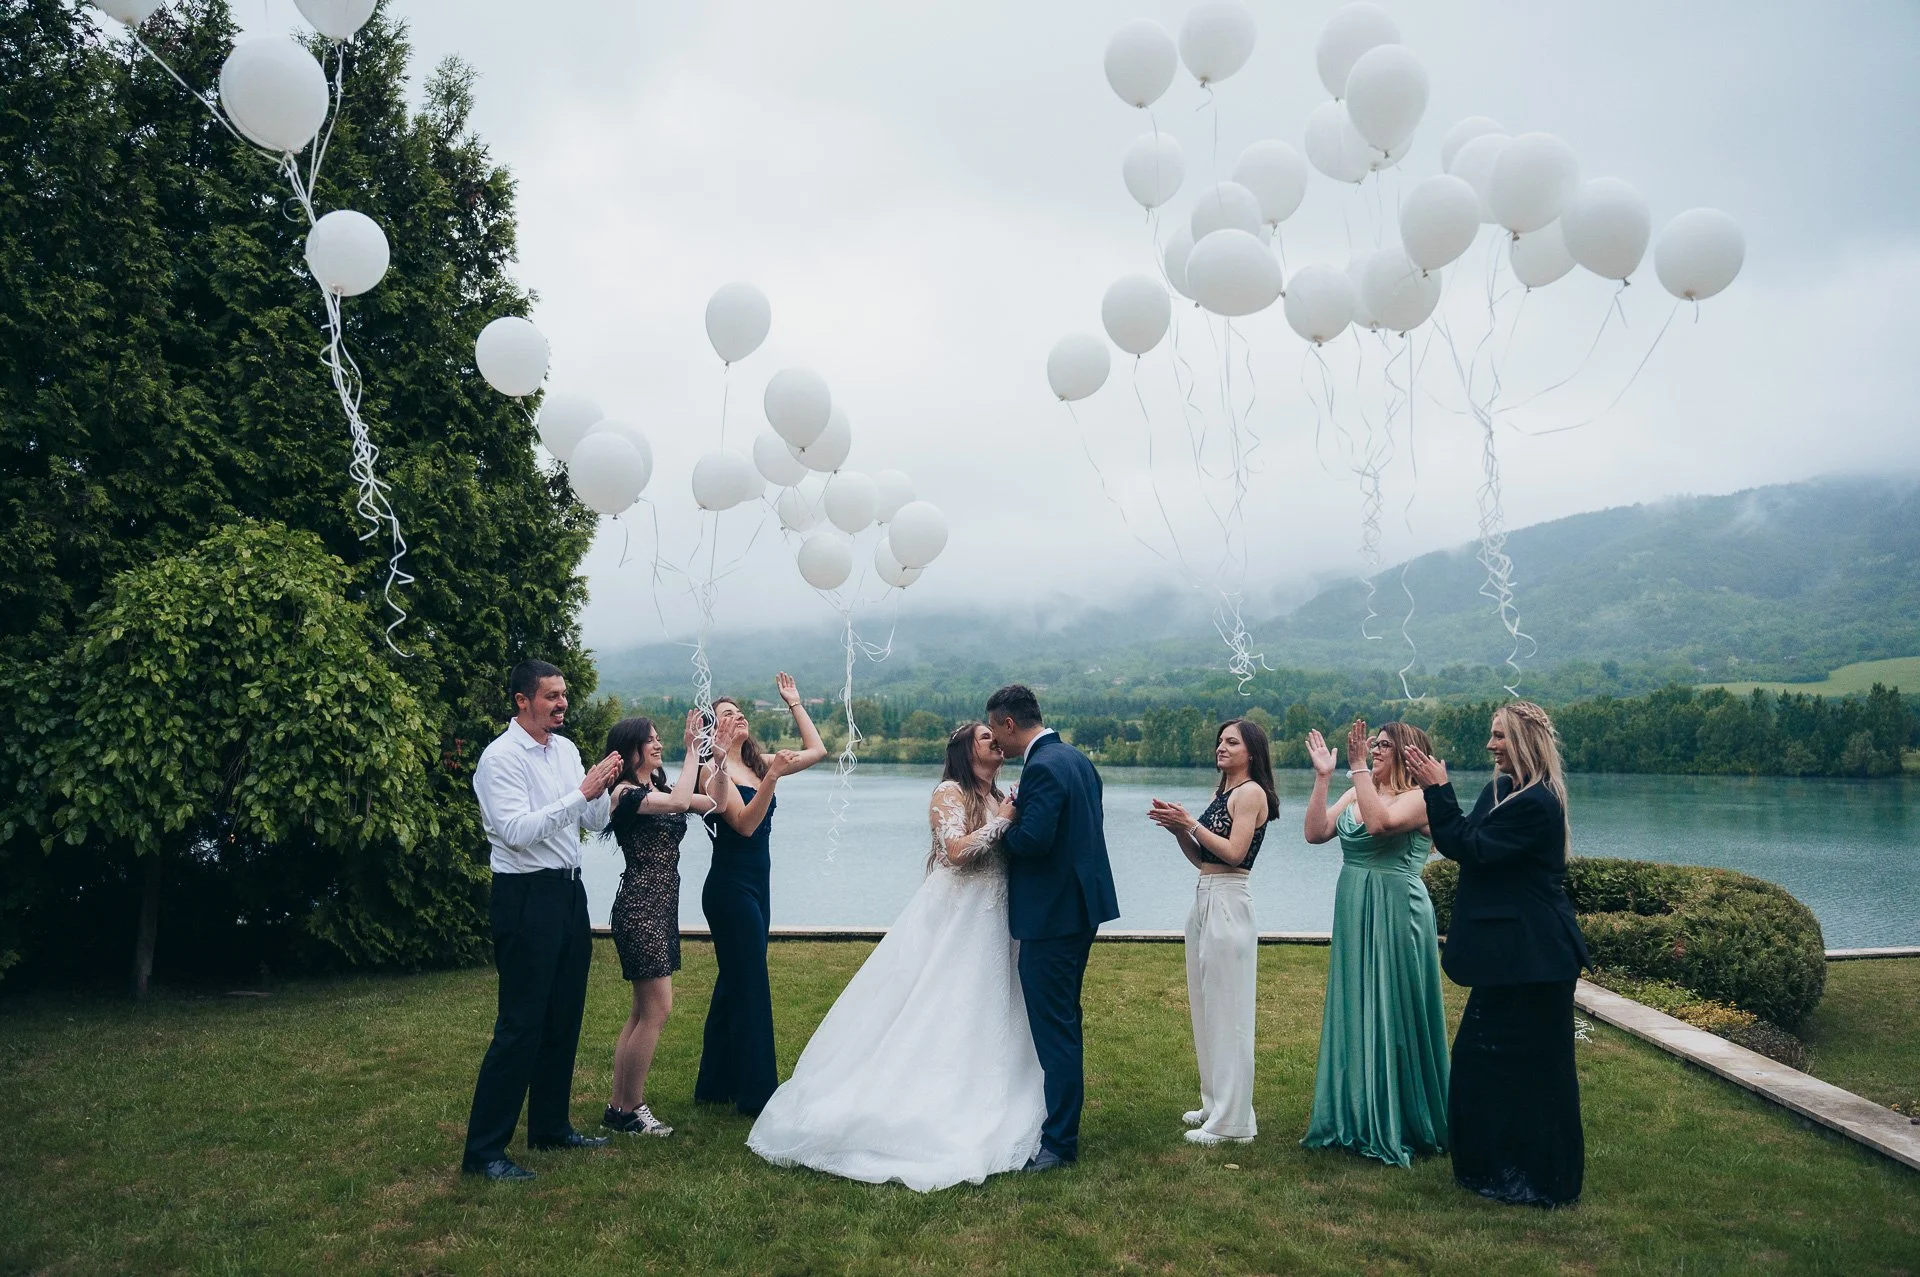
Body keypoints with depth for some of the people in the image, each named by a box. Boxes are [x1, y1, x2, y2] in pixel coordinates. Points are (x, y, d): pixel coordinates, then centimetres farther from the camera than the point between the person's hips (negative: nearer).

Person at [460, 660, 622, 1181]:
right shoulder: (500, 758, -13)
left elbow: (596, 822, 11)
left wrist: (601, 787, -8)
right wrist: (580, 793, -24)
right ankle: (483, 1150, 5)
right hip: (527, 897, -8)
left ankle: (551, 1126, 30)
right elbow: (517, 831, -24)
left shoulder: (566, 749, 10)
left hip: (569, 891, 8)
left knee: (564, 1018, 16)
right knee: (520, 1025, -5)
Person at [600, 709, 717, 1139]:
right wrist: (692, 751, -15)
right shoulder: (625, 792, -11)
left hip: (661, 907, 9)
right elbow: (681, 801, -26)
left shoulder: (657, 789, 15)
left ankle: (619, 1105, 18)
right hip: (640, 906, -9)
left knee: (643, 1011, 11)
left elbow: (710, 801, 10)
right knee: (658, 1008, -8)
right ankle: (628, 1109, 2)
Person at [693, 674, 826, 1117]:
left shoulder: (758, 764, 10)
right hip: (730, 886, -8)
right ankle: (756, 1093, 2)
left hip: (755, 885, 9)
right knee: (750, 985, -5)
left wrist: (794, 703, 13)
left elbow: (816, 751, 11)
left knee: (734, 981, 15)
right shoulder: (716, 771, -11)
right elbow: (745, 824, -24)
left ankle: (716, 1084, 27)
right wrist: (773, 777, -33)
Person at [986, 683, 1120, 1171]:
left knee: (1054, 1026, -3)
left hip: (1052, 915, -10)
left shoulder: (1042, 768, -20)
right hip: (1081, 903, 11)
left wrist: (1005, 823, -8)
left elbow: (1033, 841, -27)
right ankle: (1062, 1119, 34)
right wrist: (1016, 819, 7)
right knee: (1063, 1018, 21)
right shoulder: (1074, 757, 11)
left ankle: (1059, 1141, 4)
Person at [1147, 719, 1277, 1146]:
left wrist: (1190, 823, -15)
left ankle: (1232, 1121, 3)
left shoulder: (1251, 792, -9)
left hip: (1228, 904, -10)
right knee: (1206, 1009, 15)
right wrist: (1178, 829, 0)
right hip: (1205, 901, 10)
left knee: (1228, 1012, -4)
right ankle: (1215, 1103, 26)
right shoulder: (1221, 793, 17)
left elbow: (1234, 852, -17)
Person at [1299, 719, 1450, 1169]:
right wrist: (1322, 777, -5)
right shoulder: (1356, 793, 11)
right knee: (1354, 1014, 13)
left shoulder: (1419, 798, -8)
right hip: (1353, 915, 7)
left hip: (1396, 915, -7)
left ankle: (1397, 1127, 14)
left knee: (1393, 1016, 1)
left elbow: (1381, 822, -27)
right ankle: (1355, 1118, 25)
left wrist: (1359, 768, -23)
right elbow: (1315, 832, 0)